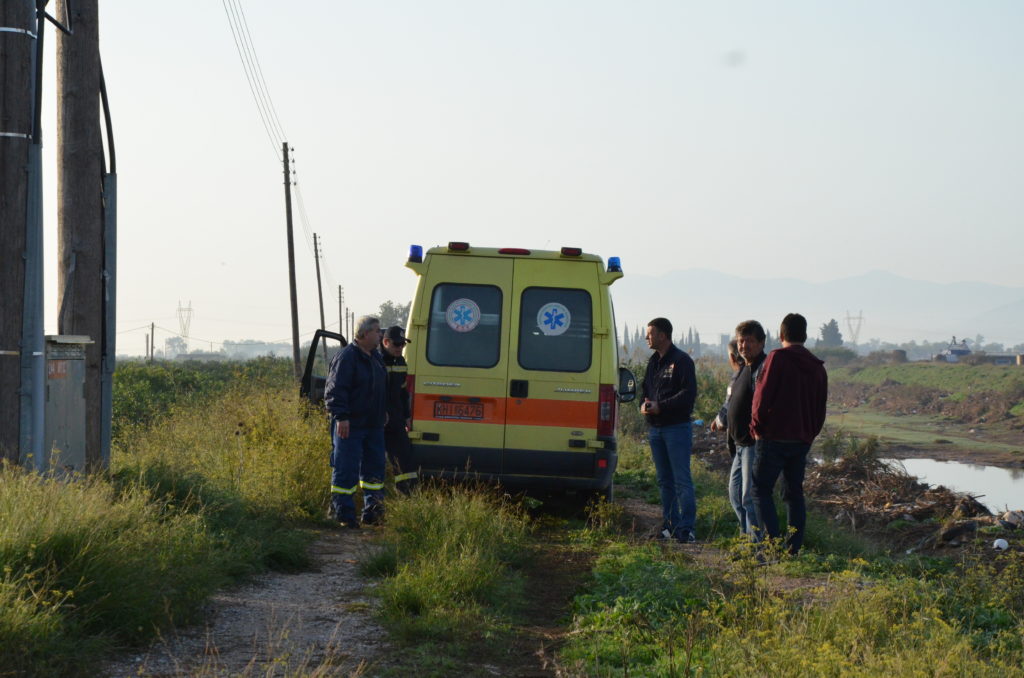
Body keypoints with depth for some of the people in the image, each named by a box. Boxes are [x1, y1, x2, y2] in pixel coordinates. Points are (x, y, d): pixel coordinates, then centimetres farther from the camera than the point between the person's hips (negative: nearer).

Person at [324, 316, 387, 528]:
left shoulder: (375, 357, 15)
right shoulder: (346, 357, -13)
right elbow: (335, 390, -18)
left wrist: (383, 411, 27)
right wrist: (341, 416, -23)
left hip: (373, 425, 9)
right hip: (350, 425, -9)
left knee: (374, 467, 11)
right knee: (346, 470, -4)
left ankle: (373, 510, 20)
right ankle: (343, 514, 1)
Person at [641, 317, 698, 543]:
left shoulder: (681, 361, -8)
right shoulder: (654, 361, 17)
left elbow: (688, 393, -16)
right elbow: (646, 389, 24)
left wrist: (660, 406, -20)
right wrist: (644, 404, 1)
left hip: (677, 428, -8)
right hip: (656, 429, 8)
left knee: (682, 480, -9)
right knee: (664, 481, 12)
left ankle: (686, 529, -9)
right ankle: (670, 526, 18)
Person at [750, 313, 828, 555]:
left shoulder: (777, 358, -9)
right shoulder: (817, 367, 11)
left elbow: (762, 397, -13)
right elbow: (820, 408, 14)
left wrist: (757, 428, 0)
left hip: (774, 437, -6)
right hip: (802, 441, 6)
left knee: (761, 490, 1)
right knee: (794, 493, 12)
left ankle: (773, 541, -12)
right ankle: (793, 548, 9)